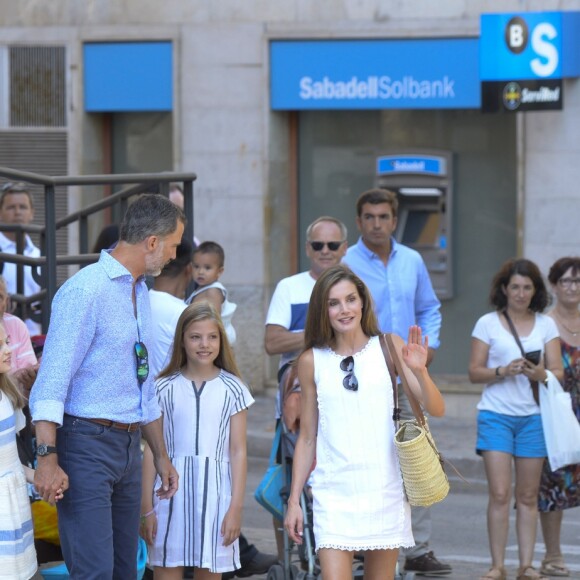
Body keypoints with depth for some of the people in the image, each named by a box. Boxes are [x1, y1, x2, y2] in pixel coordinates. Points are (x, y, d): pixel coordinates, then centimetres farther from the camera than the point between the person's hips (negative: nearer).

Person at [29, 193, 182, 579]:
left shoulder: (140, 293, 16)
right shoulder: (86, 290, -13)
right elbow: (53, 378, -18)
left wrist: (161, 456, 25)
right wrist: (48, 457, -24)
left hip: (129, 446, 9)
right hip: (87, 444, -9)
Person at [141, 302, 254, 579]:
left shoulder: (232, 389, 4)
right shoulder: (164, 389, 3)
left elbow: (238, 451, 3)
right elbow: (152, 451, 5)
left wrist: (236, 507, -2)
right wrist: (147, 507, 2)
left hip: (214, 492, 0)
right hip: (172, 491, 0)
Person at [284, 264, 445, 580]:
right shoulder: (312, 361, 4)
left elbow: (436, 409, -3)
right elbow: (307, 438, 9)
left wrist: (420, 371, -21)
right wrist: (294, 500, 7)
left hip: (384, 489, 0)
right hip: (334, 493, 0)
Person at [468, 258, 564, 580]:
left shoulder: (545, 325, 9)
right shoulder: (488, 323, 3)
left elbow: (558, 372, 5)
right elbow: (474, 372, 1)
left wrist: (540, 374, -17)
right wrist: (503, 371, -17)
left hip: (533, 416, 2)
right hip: (496, 414, -2)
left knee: (528, 495, 4)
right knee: (499, 493, -8)